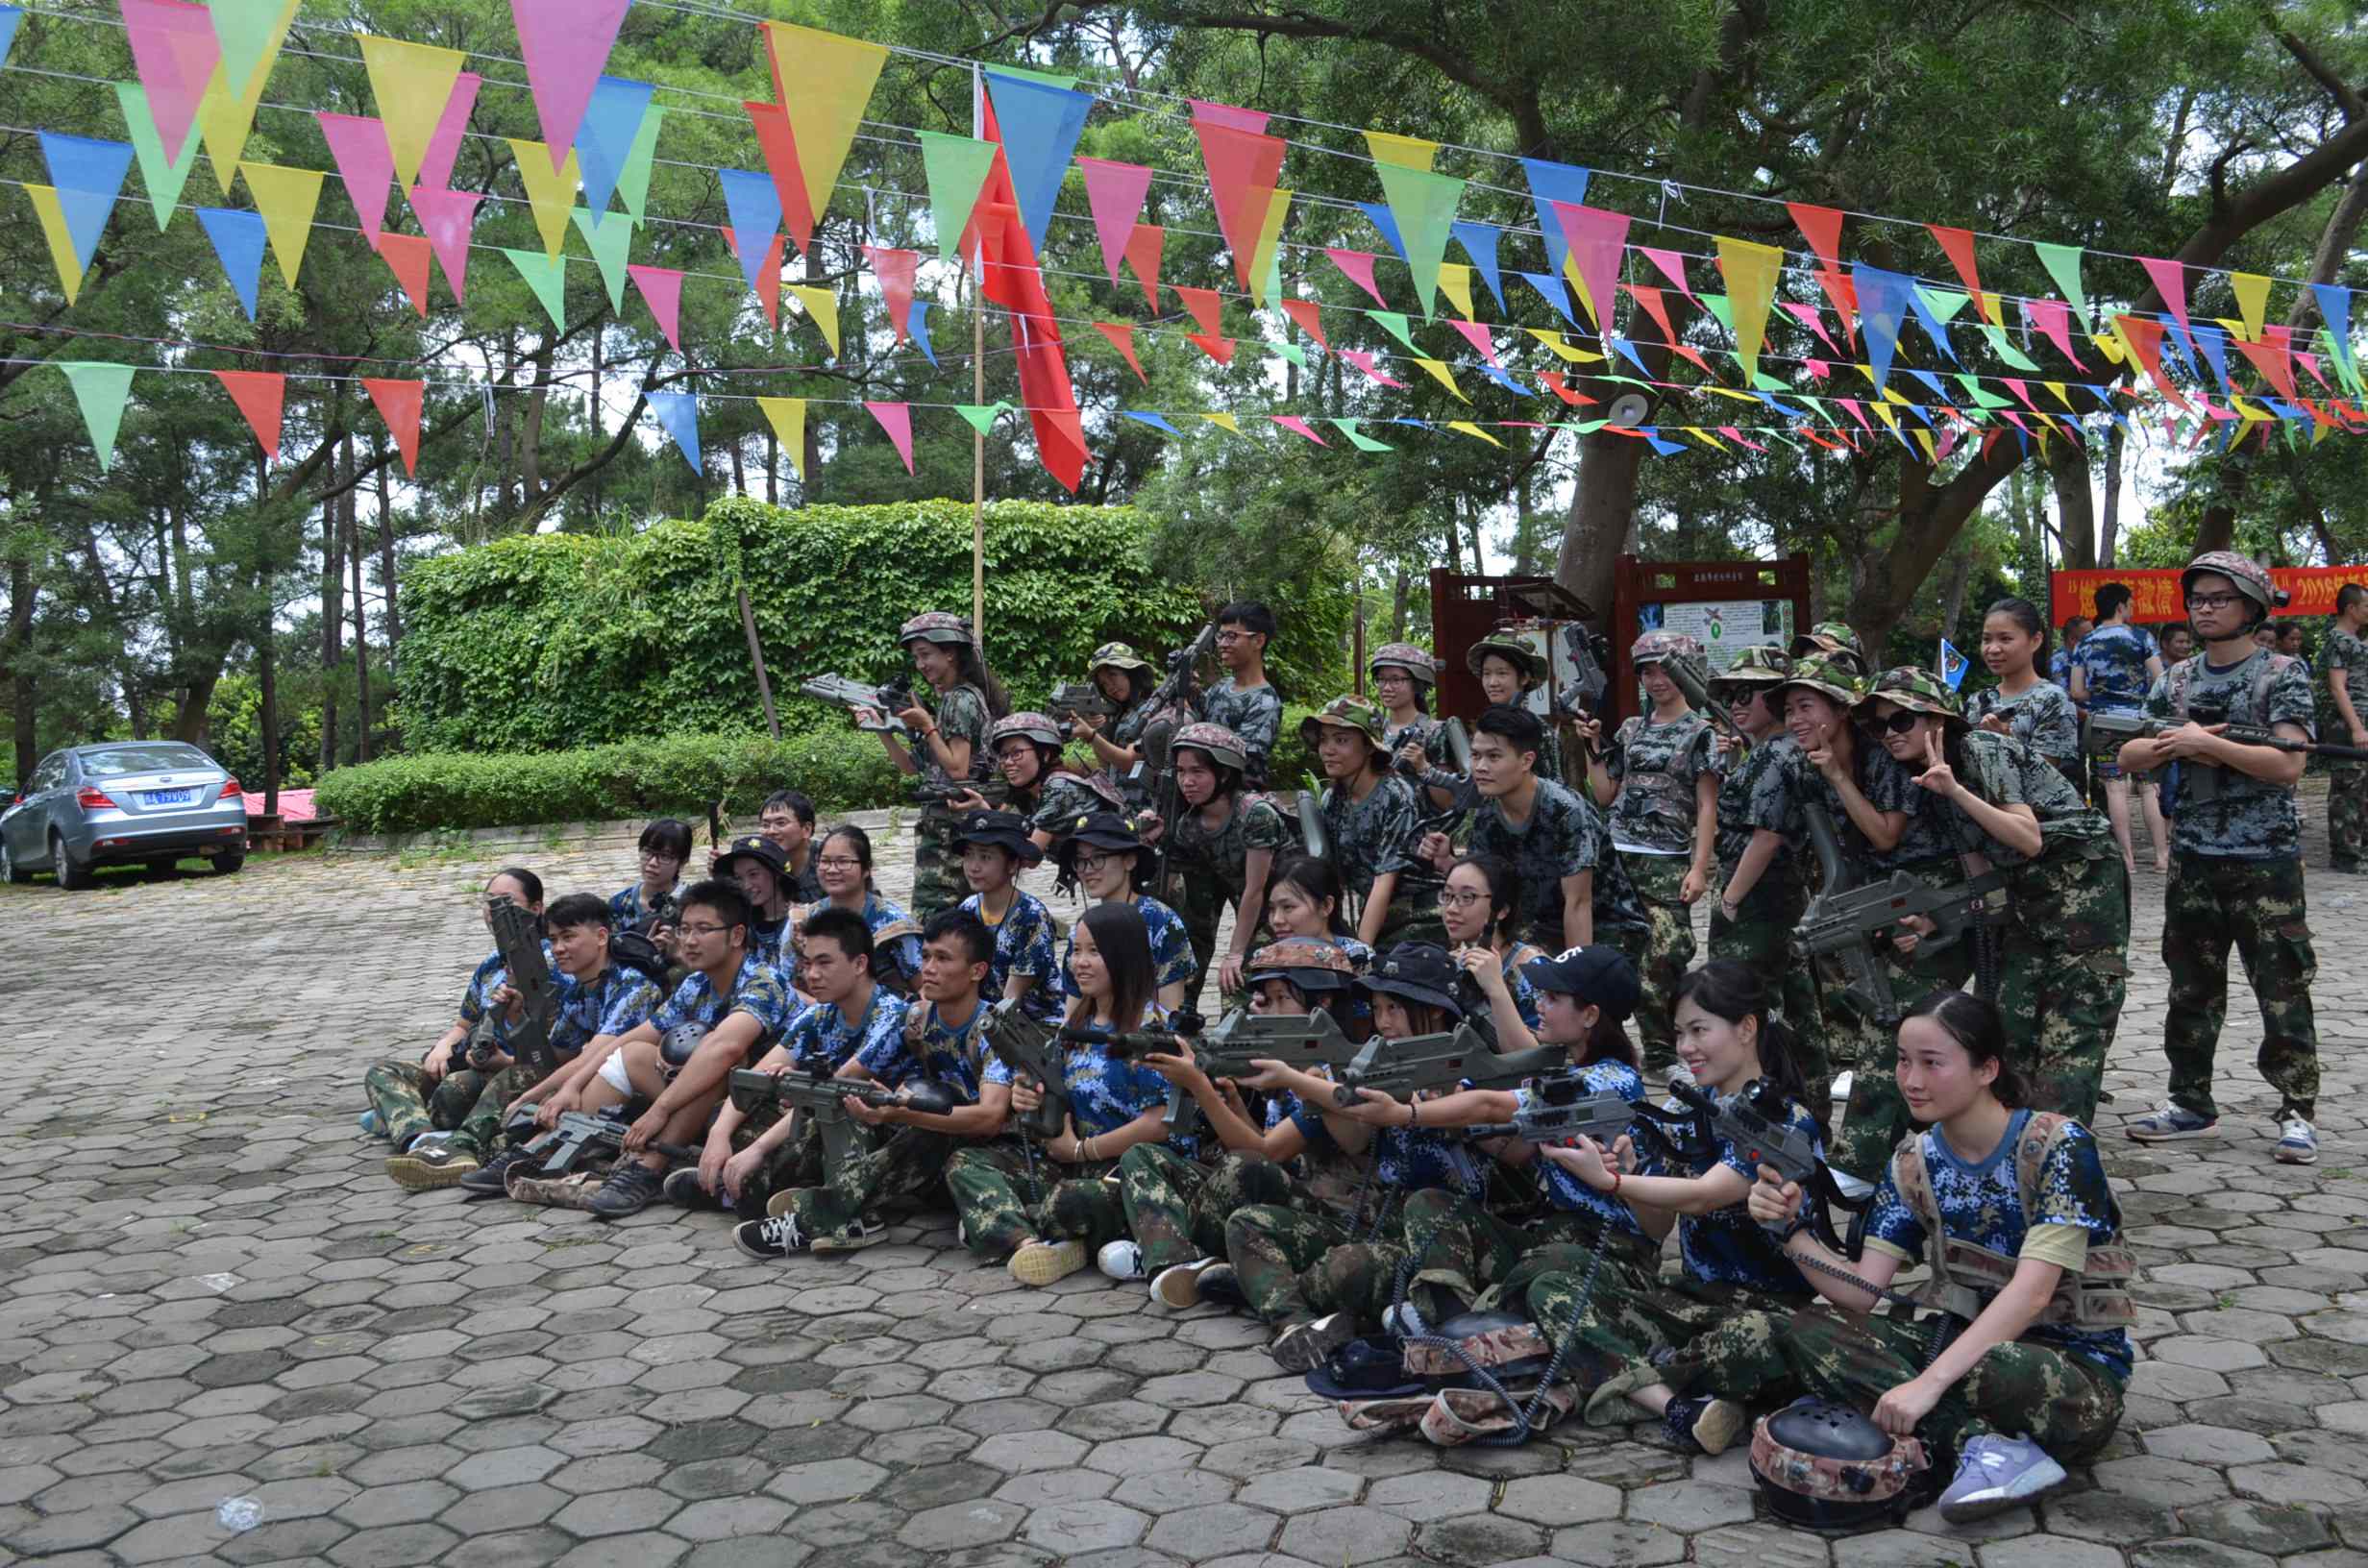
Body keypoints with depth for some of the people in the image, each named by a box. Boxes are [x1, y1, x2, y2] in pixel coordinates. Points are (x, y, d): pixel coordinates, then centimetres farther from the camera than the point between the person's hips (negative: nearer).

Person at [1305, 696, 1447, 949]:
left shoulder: (1396, 798, -17)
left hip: (1420, 918, -5)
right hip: (1373, 915, 6)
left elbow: (1385, 881, -21)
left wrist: (1361, 947, -25)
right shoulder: (1332, 799, 2)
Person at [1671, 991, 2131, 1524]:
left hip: (2074, 1363, -7)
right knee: (1808, 1330, -19)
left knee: (1998, 1370, -43)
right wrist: (1790, 1228, -18)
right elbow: (1861, 1295, 0)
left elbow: (2032, 1291, -25)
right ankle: (1978, 1443, -28)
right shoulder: (1913, 1166, 3)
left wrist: (1928, 1383, -33)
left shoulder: (2057, 1146, -14)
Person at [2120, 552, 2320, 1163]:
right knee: (2192, 988, 11)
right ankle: (2191, 1104, 21)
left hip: (2266, 859, -5)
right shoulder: (2178, 680, 10)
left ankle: (2297, 1112, 9)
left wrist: (2204, 743, -18)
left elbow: (2288, 765, -16)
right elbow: (2129, 754, 6)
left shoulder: (2282, 673, -5)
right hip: (2194, 858, 5)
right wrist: (2179, 745, -11)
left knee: (2282, 991, -1)